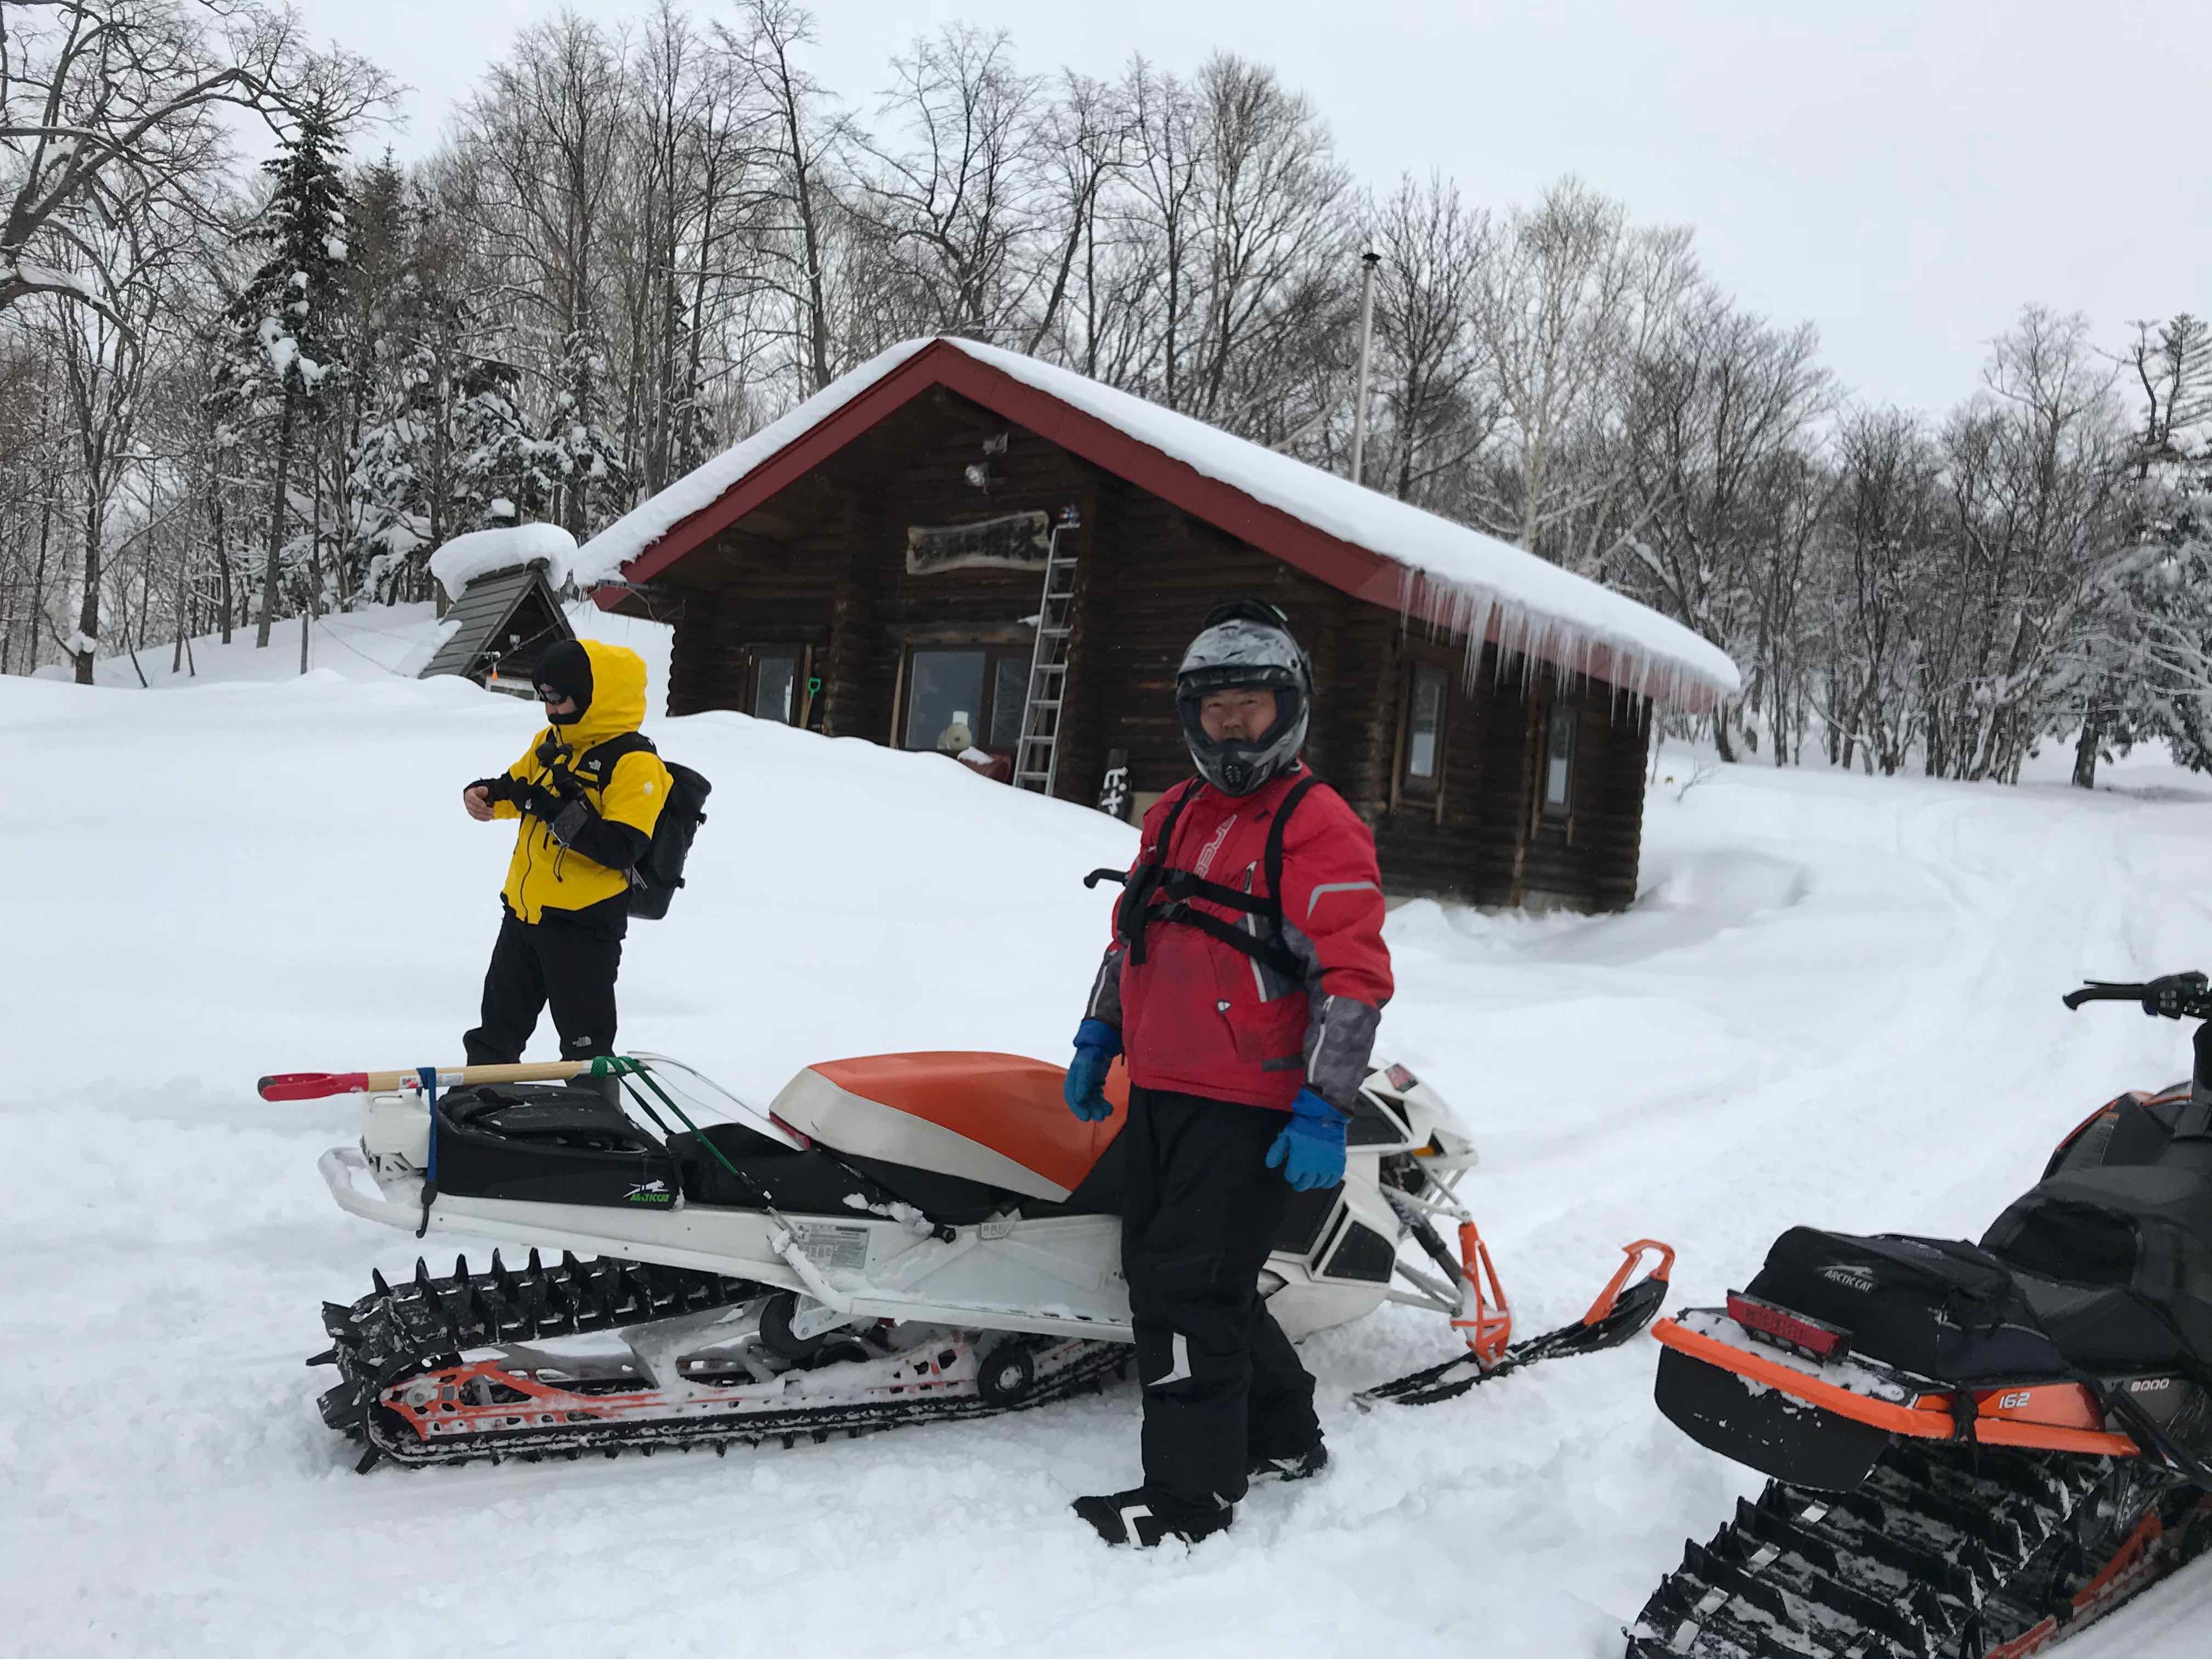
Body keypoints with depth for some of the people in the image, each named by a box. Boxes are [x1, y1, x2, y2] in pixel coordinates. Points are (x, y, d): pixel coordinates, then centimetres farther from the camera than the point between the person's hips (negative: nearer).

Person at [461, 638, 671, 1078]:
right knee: (500, 1018, 23)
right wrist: (485, 794, -1)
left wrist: (559, 811, -28)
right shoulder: (551, 742, 7)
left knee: (585, 1036, 2)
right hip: (524, 907, 8)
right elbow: (515, 786, 21)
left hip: (583, 923, -8)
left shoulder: (634, 764, -19)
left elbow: (623, 848, -26)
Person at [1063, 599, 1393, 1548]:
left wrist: (1325, 1108, -20)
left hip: (1248, 1108, -9)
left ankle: (1190, 1496, 9)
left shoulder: (1319, 828, -10)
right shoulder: (1173, 816, 14)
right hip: (1158, 1095, 9)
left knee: (1188, 1292, -7)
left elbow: (1355, 978, -16)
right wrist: (1098, 1037, 23)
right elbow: (1130, 934, 24)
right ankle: (1283, 1435, 34)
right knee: (1156, 1273, 16)